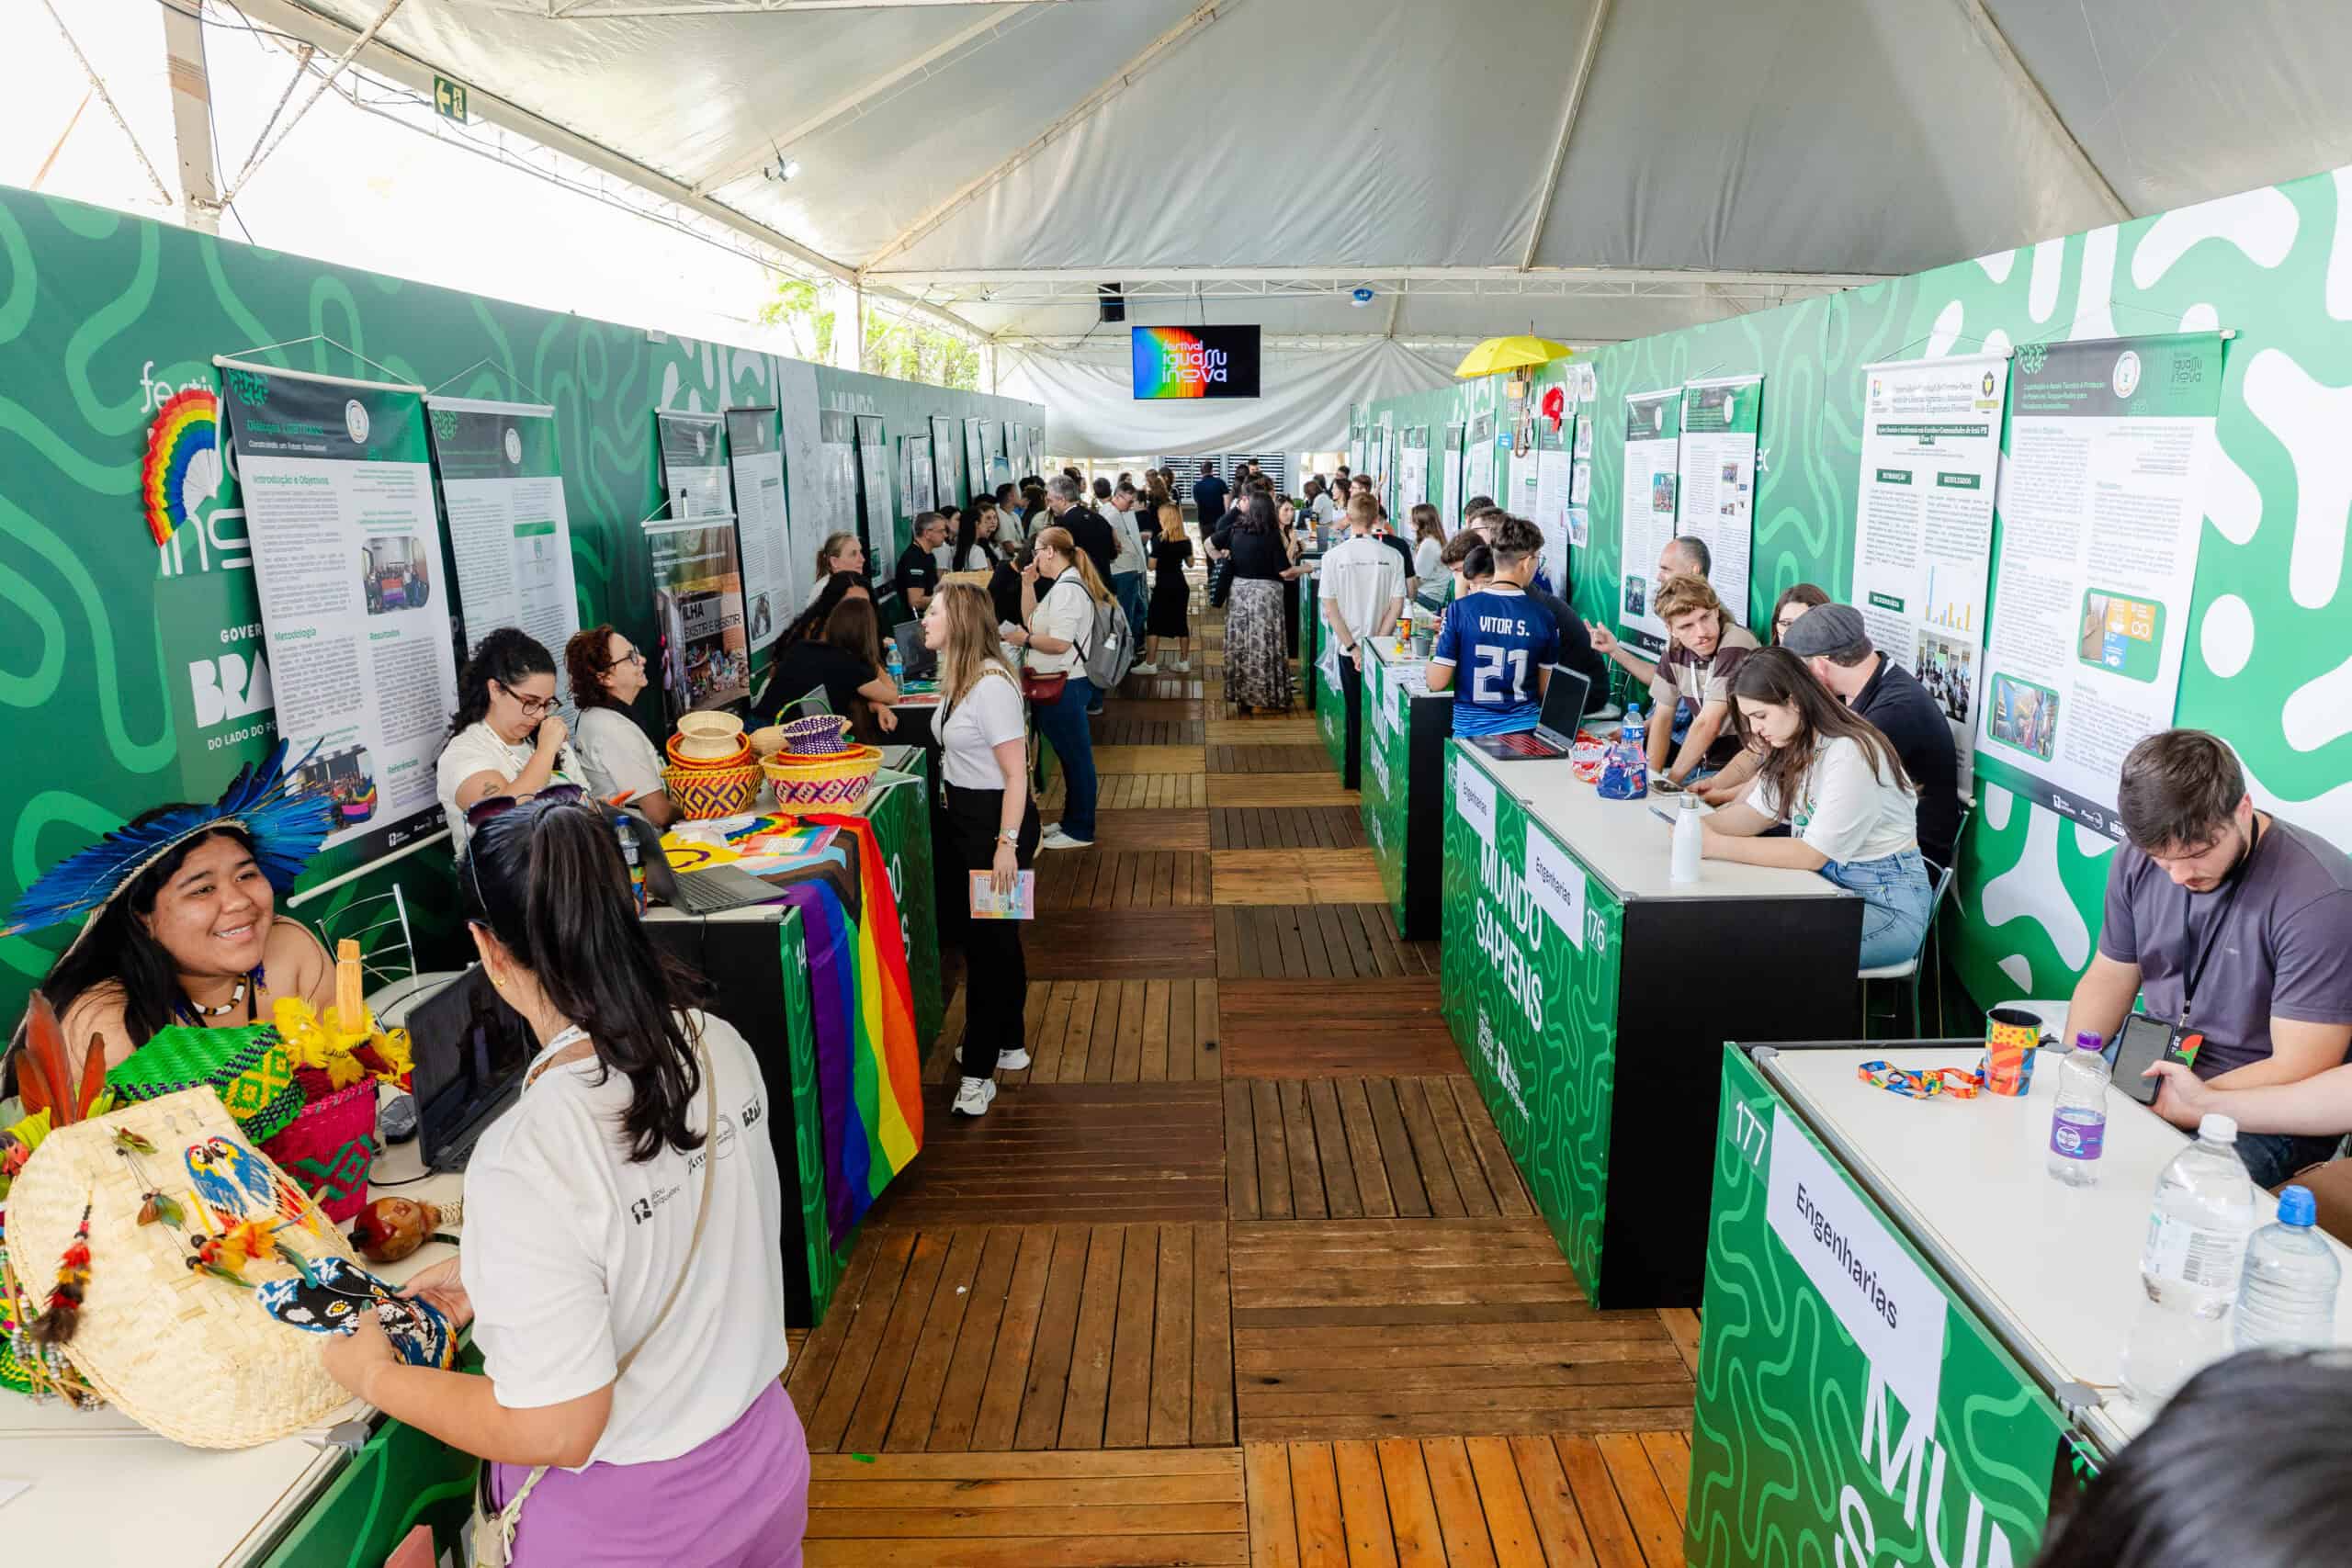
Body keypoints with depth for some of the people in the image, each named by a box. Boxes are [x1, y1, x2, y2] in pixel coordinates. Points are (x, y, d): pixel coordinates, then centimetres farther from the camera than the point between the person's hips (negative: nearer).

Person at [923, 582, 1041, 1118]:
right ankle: (1009, 1045, 35)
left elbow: (1016, 773, -23)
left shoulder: (991, 686, -22)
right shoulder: (960, 678, 7)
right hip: (968, 819, 10)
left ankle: (979, 1071, 7)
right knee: (996, 936, 19)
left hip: (996, 820, -10)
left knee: (989, 940, -2)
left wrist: (1007, 844, -25)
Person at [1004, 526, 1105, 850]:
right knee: (1072, 757, 18)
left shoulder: (1067, 589, -19)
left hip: (1064, 687, -11)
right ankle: (1072, 820, 29)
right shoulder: (1064, 584, 15)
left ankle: (1080, 831, 10)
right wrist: (1028, 585, 10)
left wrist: (1025, 639, -12)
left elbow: (1059, 642, -26)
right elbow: (1032, 620, 19)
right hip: (1062, 685, 11)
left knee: (1075, 758, 0)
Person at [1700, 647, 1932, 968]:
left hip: (1887, 903, -8)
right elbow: (1756, 811, 5)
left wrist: (1717, 846, -24)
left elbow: (1813, 853, -22)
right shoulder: (1794, 743, 6)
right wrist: (1699, 828, -15)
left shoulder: (1850, 755, -22)